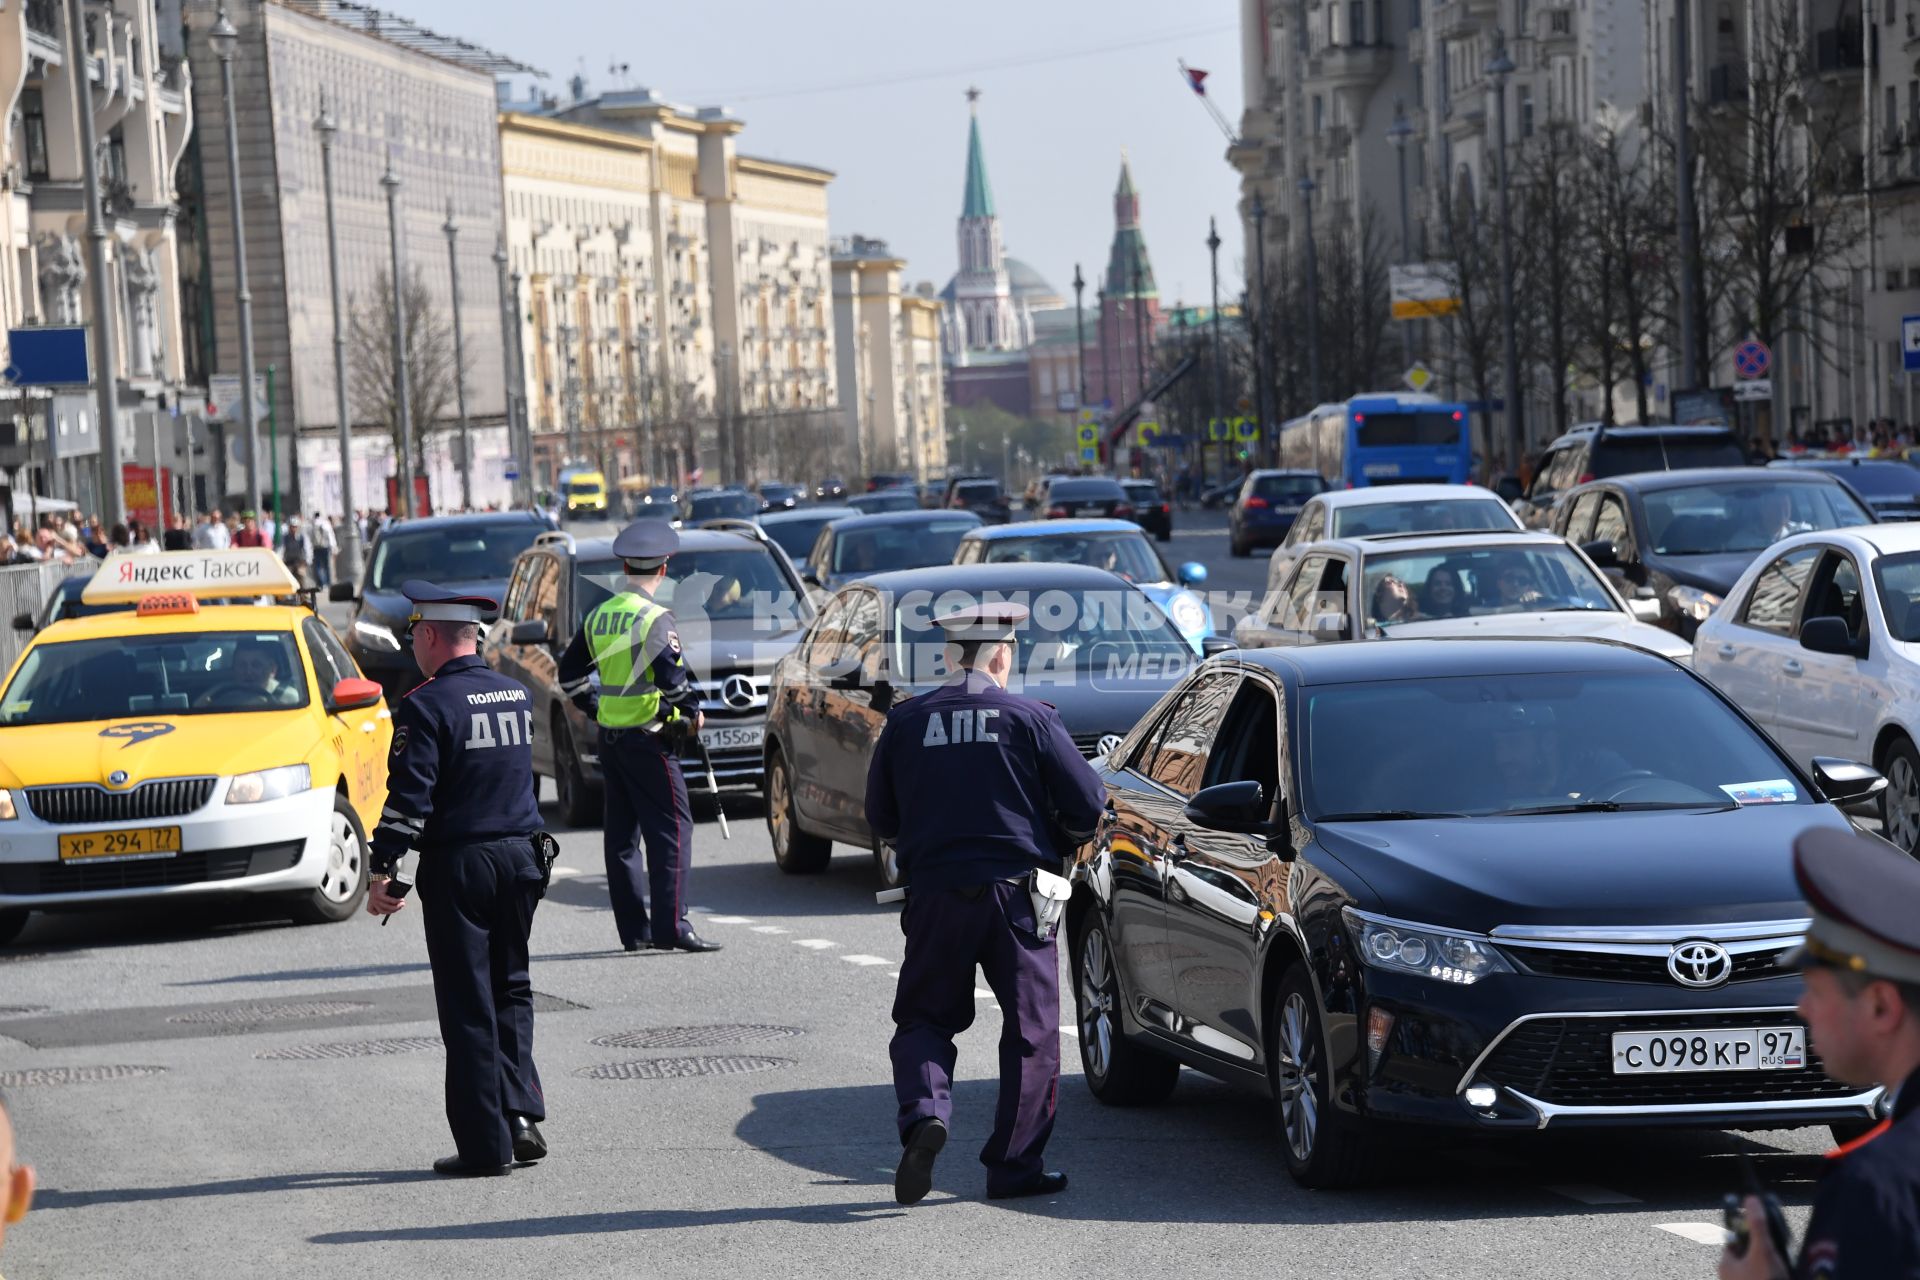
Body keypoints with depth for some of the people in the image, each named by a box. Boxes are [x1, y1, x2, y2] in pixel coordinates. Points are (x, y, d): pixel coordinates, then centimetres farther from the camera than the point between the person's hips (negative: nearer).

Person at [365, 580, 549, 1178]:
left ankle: (485, 1144, 1)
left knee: (468, 1005, 0)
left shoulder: (427, 706, -13)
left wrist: (381, 873, -13)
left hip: (458, 864, -6)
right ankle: (520, 1112, 6)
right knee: (510, 991, 18)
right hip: (520, 856, 6)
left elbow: (407, 798, -16)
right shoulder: (517, 695, 8)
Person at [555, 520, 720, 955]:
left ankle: (632, 929, 13)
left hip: (610, 737, 8)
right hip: (648, 739, -8)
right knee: (671, 829, -6)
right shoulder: (654, 618, -13)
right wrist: (692, 710, -7)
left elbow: (570, 674, 17)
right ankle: (670, 927, -12)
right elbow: (671, 676, -23)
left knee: (621, 833, 10)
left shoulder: (599, 615, 10)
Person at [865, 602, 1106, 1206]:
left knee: (924, 1019, 14)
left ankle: (924, 1112, -14)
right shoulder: (1030, 719, -4)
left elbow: (880, 819, 10)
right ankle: (1015, 1166, 10)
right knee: (1031, 1031, 9)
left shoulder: (906, 720, 3)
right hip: (1015, 896, -2)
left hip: (933, 892, 2)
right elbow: (1088, 805, -4)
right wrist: (1051, 842, 17)